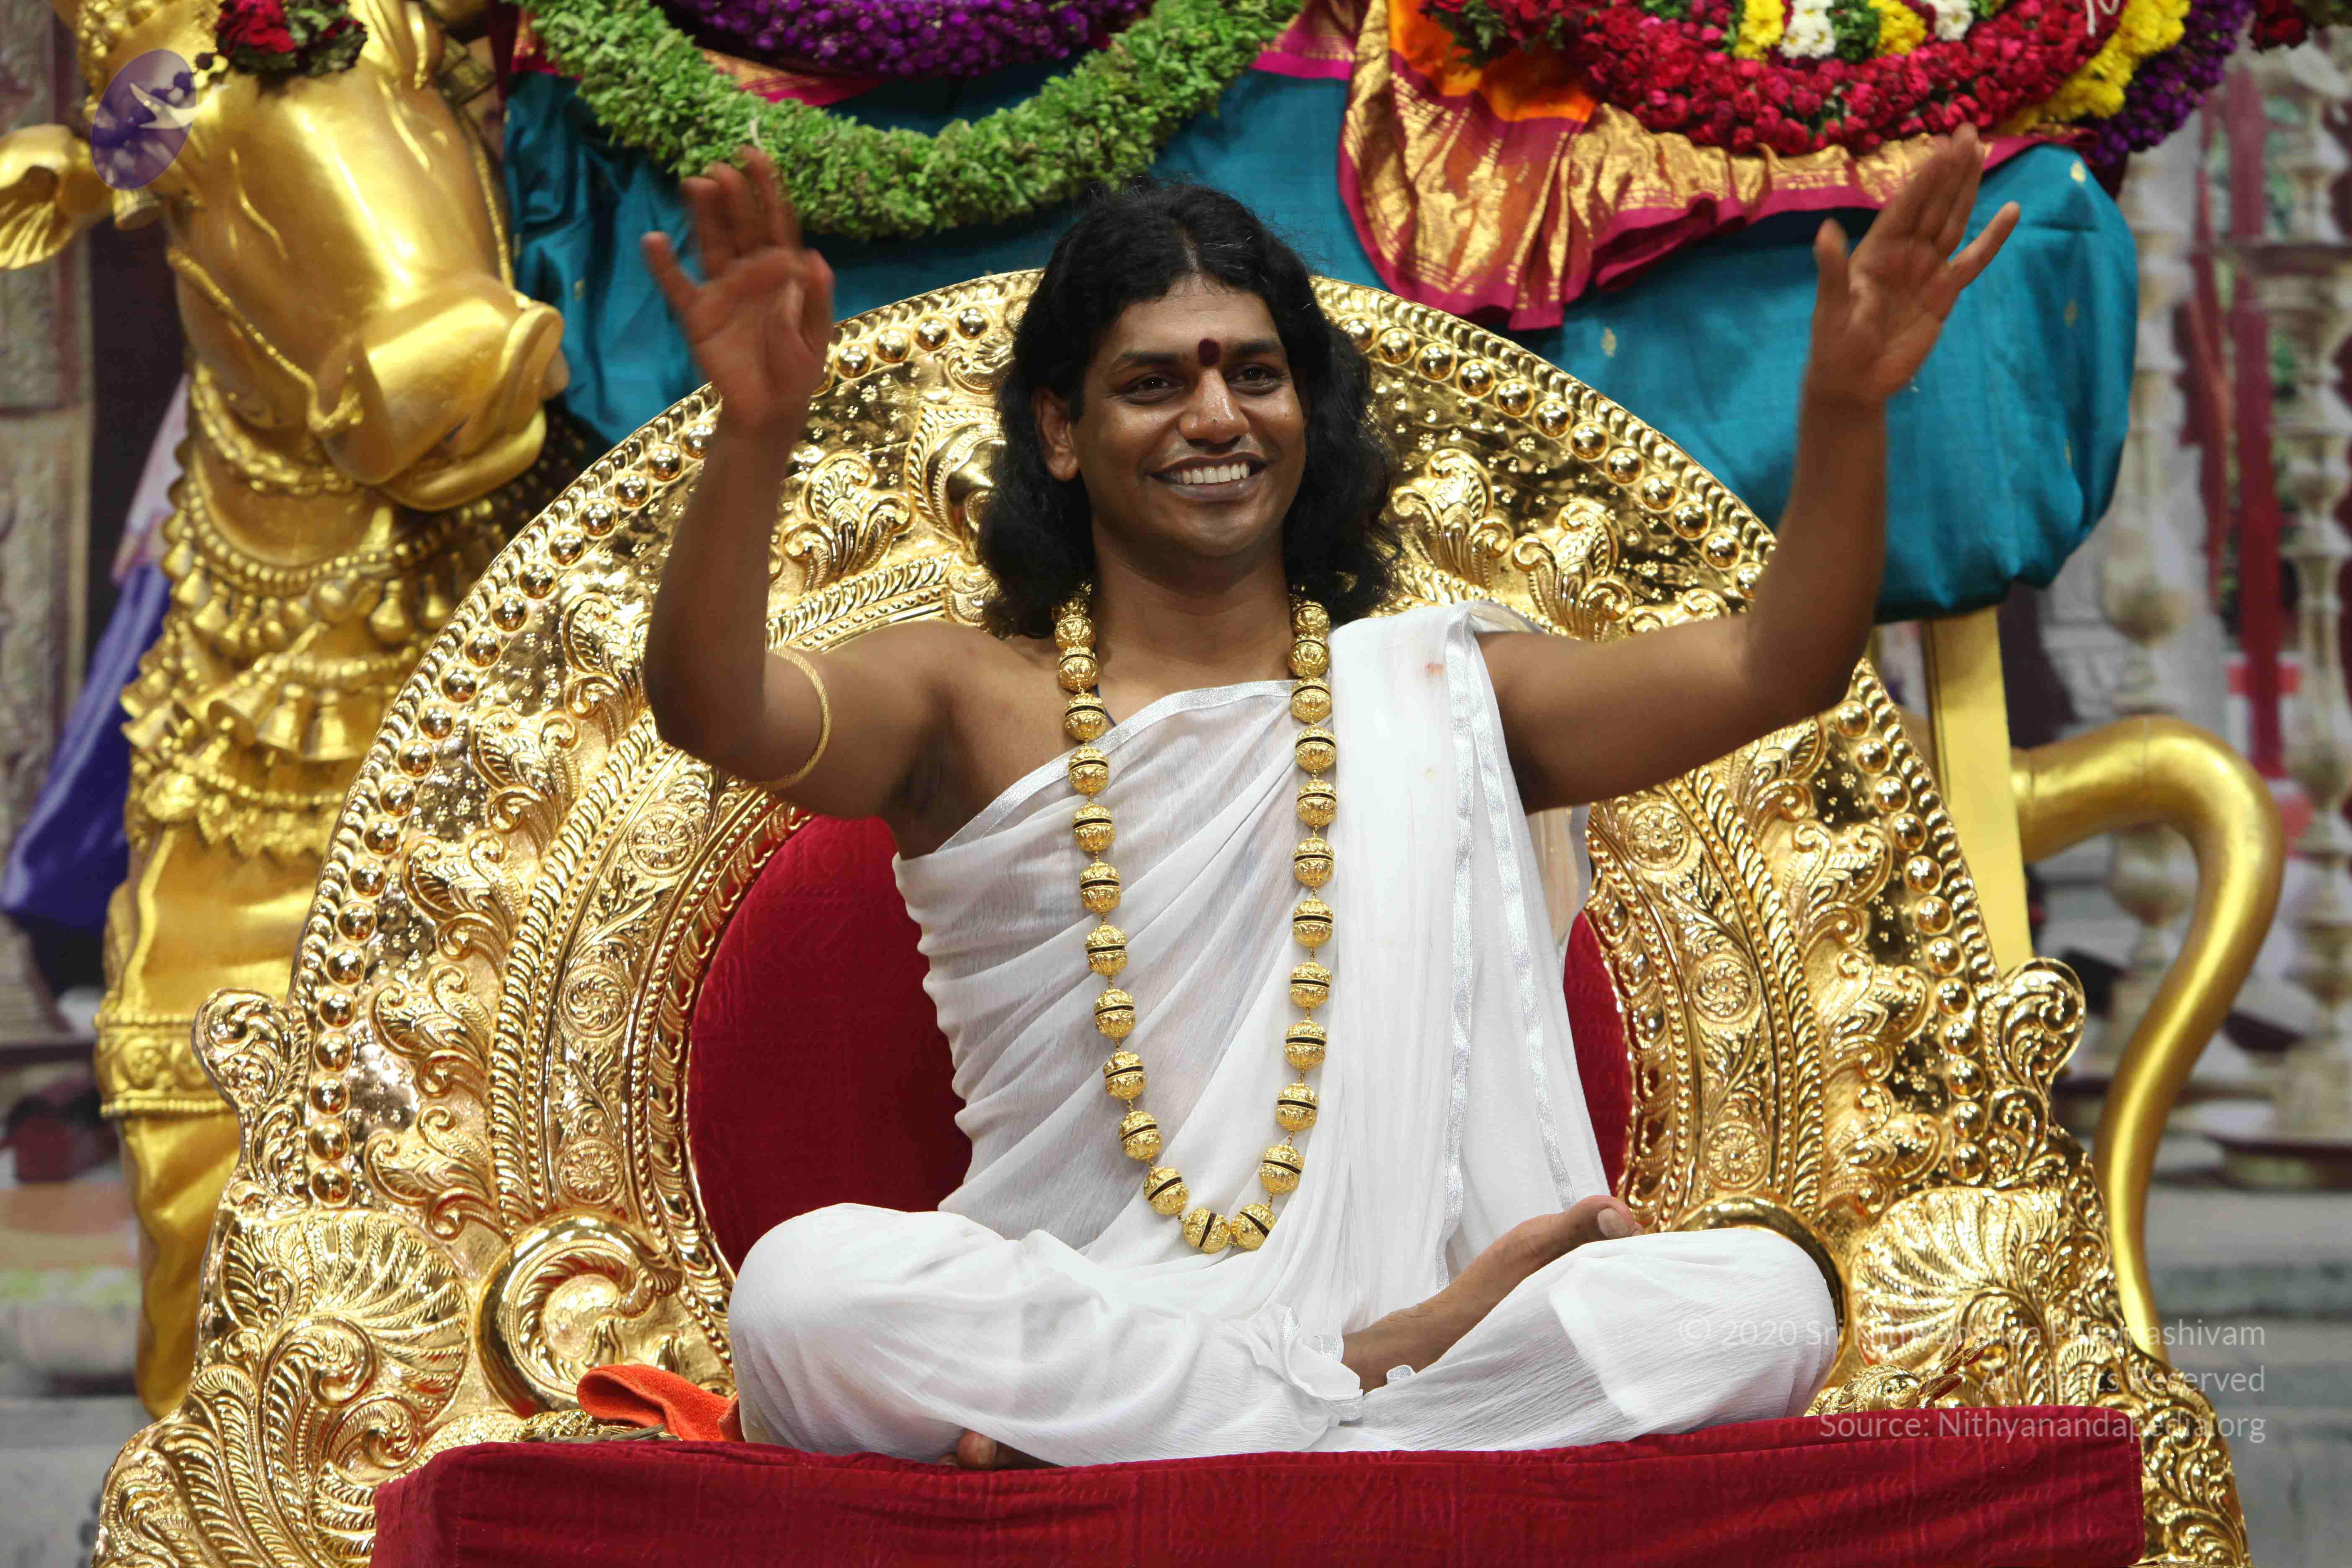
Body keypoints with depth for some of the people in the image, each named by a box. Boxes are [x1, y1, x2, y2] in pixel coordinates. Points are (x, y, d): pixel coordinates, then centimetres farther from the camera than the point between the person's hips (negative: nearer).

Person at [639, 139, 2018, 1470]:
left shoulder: (1433, 695, 14)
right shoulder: (973, 706, 7)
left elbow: (1776, 669, 5)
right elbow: (708, 706, -11)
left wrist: (1846, 405, -12)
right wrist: (759, 430, -29)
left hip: (1378, 1296, 2)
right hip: (1072, 1313, -2)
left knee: (1772, 1299, -22)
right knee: (805, 1292, -34)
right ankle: (1371, 1374, -22)